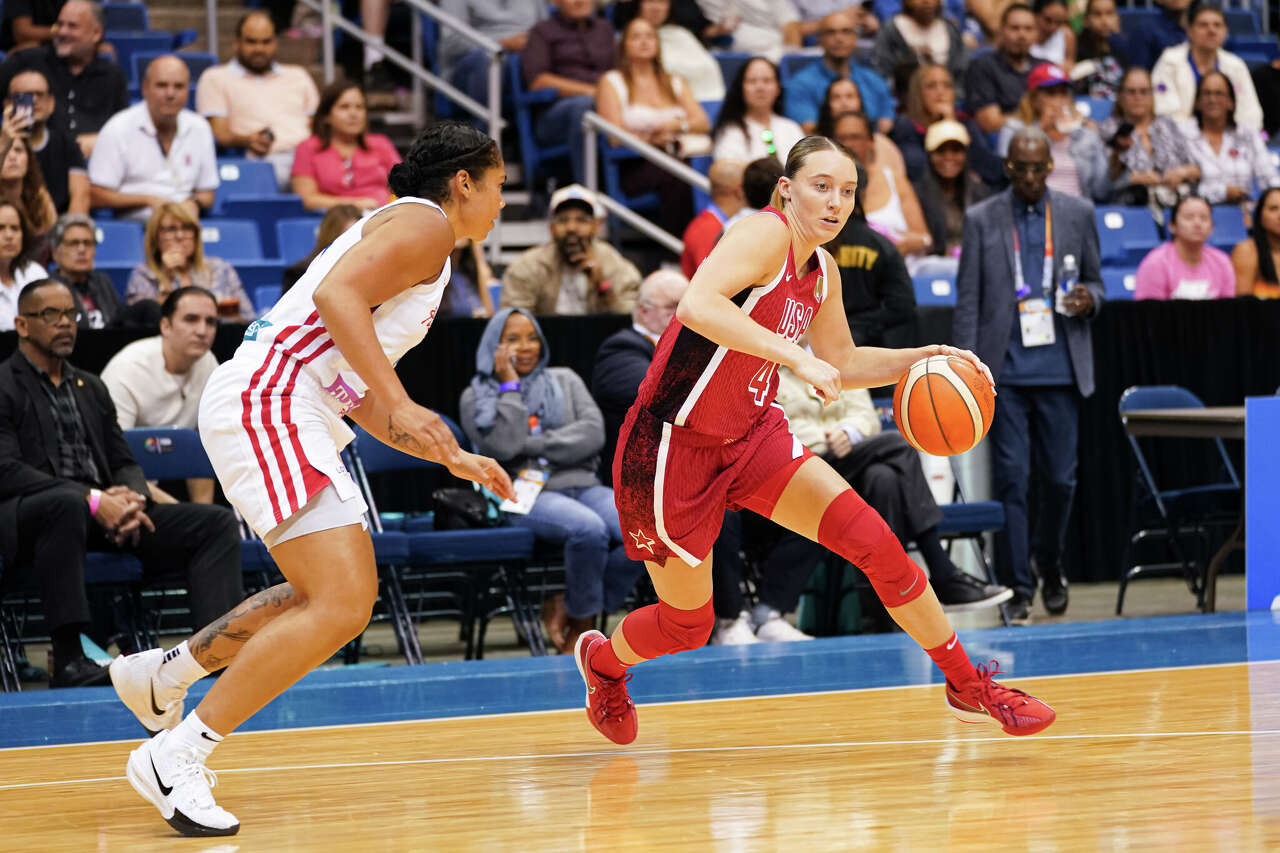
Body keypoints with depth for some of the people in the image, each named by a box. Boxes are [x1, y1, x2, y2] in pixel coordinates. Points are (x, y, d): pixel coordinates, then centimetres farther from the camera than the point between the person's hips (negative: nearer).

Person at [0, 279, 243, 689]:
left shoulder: (90, 387, 23)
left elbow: (124, 463, 20)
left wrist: (133, 499, -7)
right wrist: (92, 500, -23)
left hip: (105, 514, 7)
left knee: (216, 523, -9)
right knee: (68, 502, -43)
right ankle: (69, 659, -41)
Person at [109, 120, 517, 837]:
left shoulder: (420, 247, 28)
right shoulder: (421, 224, -2)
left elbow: (362, 399, 31)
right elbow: (336, 294, -20)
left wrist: (452, 459, 29)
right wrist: (400, 406, -23)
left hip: (293, 415, 11)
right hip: (268, 403, -11)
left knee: (345, 595, 21)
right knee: (339, 606, -18)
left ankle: (163, 675, 32)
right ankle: (176, 756, -15)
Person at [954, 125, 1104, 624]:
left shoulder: (1077, 214, 10)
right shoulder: (981, 219, 5)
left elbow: (1094, 281, 17)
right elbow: (967, 302, 4)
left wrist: (1089, 300, -8)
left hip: (1059, 370, 1)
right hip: (1005, 371, -1)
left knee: (1060, 478, 3)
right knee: (1010, 479, -4)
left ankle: (1049, 565, 28)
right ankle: (1016, 587, 2)